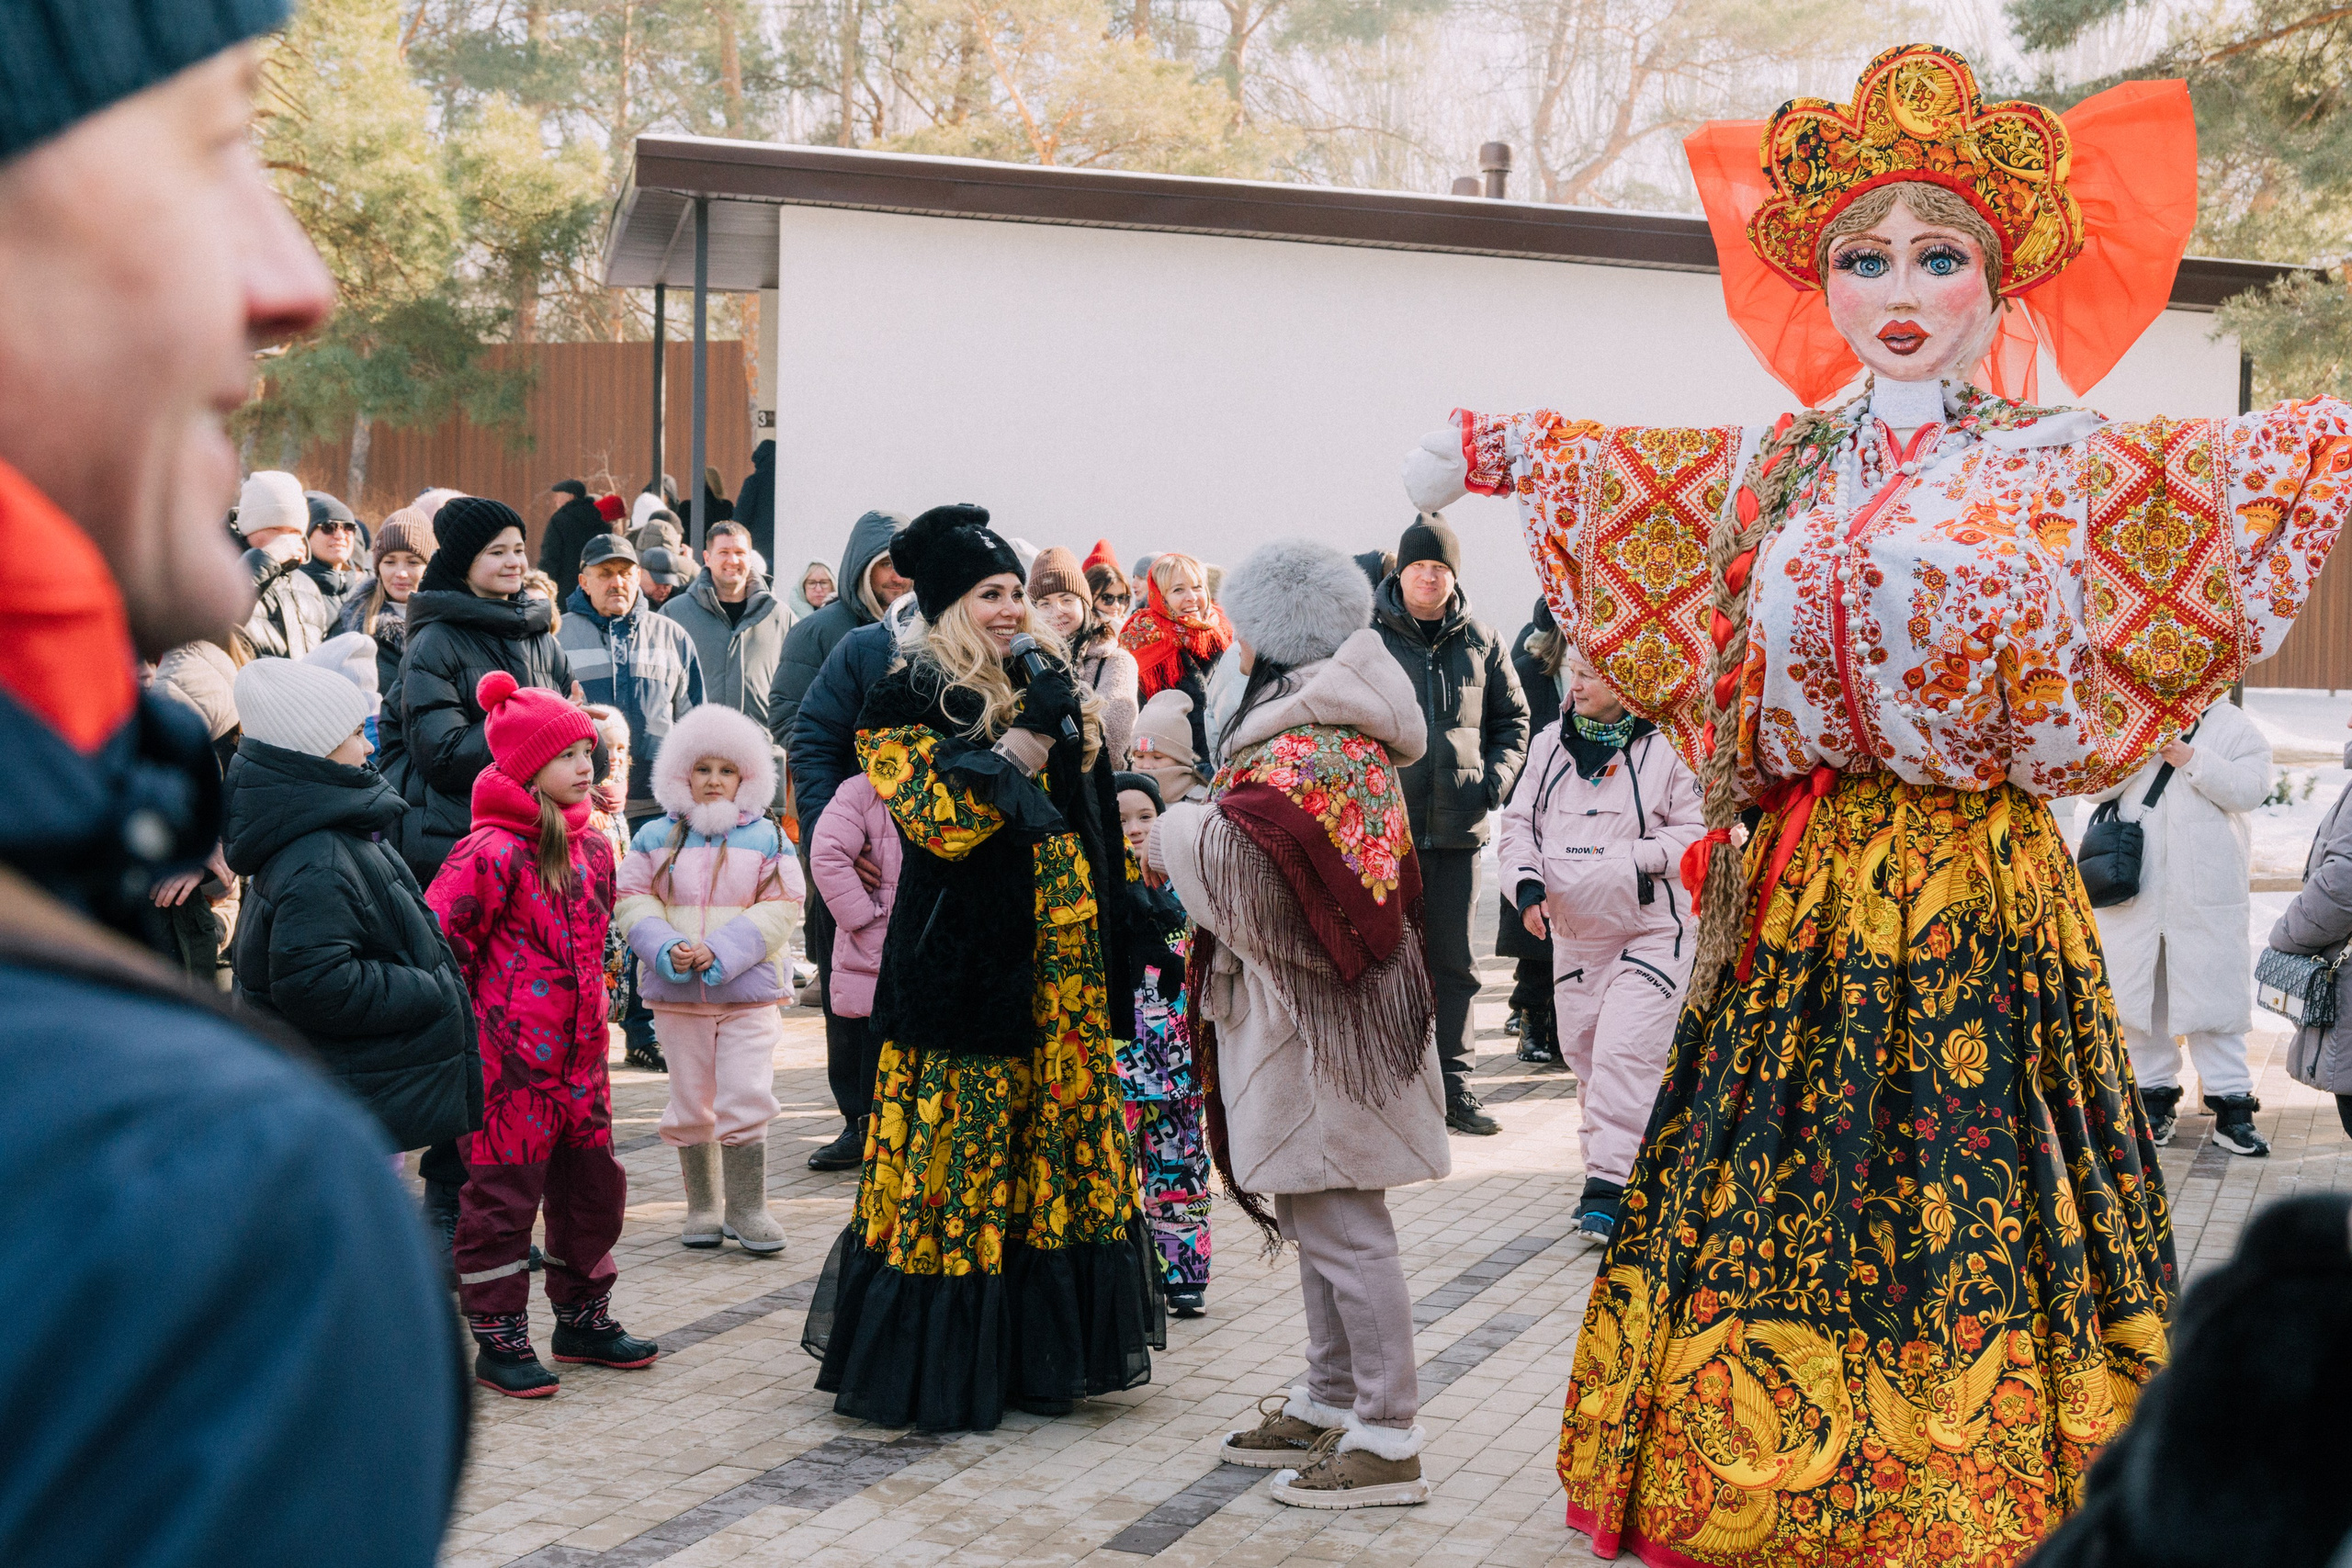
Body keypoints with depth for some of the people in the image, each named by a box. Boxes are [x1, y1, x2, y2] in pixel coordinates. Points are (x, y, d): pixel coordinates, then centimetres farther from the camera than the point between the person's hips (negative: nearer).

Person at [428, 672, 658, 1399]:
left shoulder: (592, 848, 11)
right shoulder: (490, 854, -16)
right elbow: (438, 945, -16)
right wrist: (468, 1025, -11)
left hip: (579, 1058, 8)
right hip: (509, 1061, -8)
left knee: (592, 1188, 15)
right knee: (501, 1198, 1)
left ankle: (583, 1317, 30)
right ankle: (499, 1340, 10)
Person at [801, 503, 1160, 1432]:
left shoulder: (1037, 688, 15)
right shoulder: (907, 704, -5)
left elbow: (1088, 820, 20)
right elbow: (943, 818, -18)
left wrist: (1084, 743, 1)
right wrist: (1030, 733, -20)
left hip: (1061, 966, 7)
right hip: (966, 964, -7)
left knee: (1060, 1156, 9)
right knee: (958, 1158, -5)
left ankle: (1044, 1351, 20)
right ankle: (938, 1371, 5)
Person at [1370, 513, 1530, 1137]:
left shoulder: (1481, 642, 9)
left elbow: (1512, 719, 17)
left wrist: (1494, 781, 2)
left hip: (1458, 826, 3)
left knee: (1454, 962, 8)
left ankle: (1454, 1086, 15)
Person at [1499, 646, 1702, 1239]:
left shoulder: (1665, 749, -9)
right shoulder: (1550, 746, 8)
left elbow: (1701, 833, -8)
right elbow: (1518, 824, 10)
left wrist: (1638, 858, -18)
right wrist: (1527, 882, -6)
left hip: (1652, 931, -6)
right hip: (1573, 933, 6)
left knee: (1624, 1054, -14)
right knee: (1583, 1053, 13)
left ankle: (1611, 1184, -13)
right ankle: (1605, 1166, 30)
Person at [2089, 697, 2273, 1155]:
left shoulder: (2234, 728, 5)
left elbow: (2250, 789, -9)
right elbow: (2095, 786, 2)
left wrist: (2194, 761, -15)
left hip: (2206, 891, -2)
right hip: (2133, 888, 2)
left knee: (2215, 994, -3)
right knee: (2136, 992, 6)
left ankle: (2231, 1105, 1)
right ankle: (2155, 1096, 18)